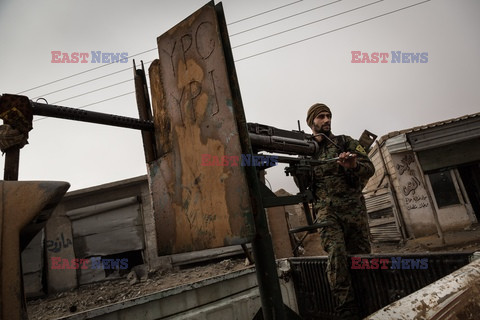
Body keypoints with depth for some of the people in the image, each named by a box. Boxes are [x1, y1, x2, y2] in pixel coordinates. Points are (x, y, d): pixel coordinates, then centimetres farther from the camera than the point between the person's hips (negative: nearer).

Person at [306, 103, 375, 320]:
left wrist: (352, 165, -19)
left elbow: (369, 168, 3)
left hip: (354, 209, 1)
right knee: (337, 253, -21)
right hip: (326, 211, -1)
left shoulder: (345, 142, 11)